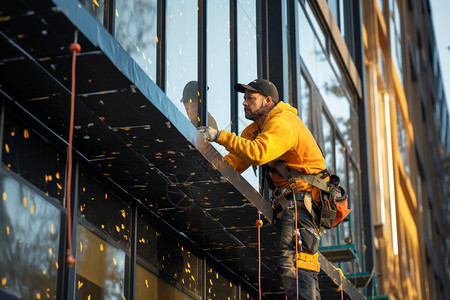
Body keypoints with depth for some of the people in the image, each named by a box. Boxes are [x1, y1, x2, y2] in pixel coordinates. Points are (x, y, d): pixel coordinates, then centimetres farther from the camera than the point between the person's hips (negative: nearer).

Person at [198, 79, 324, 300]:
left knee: (292, 263, -20)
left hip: (304, 197, -10)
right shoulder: (255, 130, 17)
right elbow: (234, 162, 9)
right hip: (291, 200, 10)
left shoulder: (282, 123, -14)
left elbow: (258, 153, -32)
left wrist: (220, 136, -29)